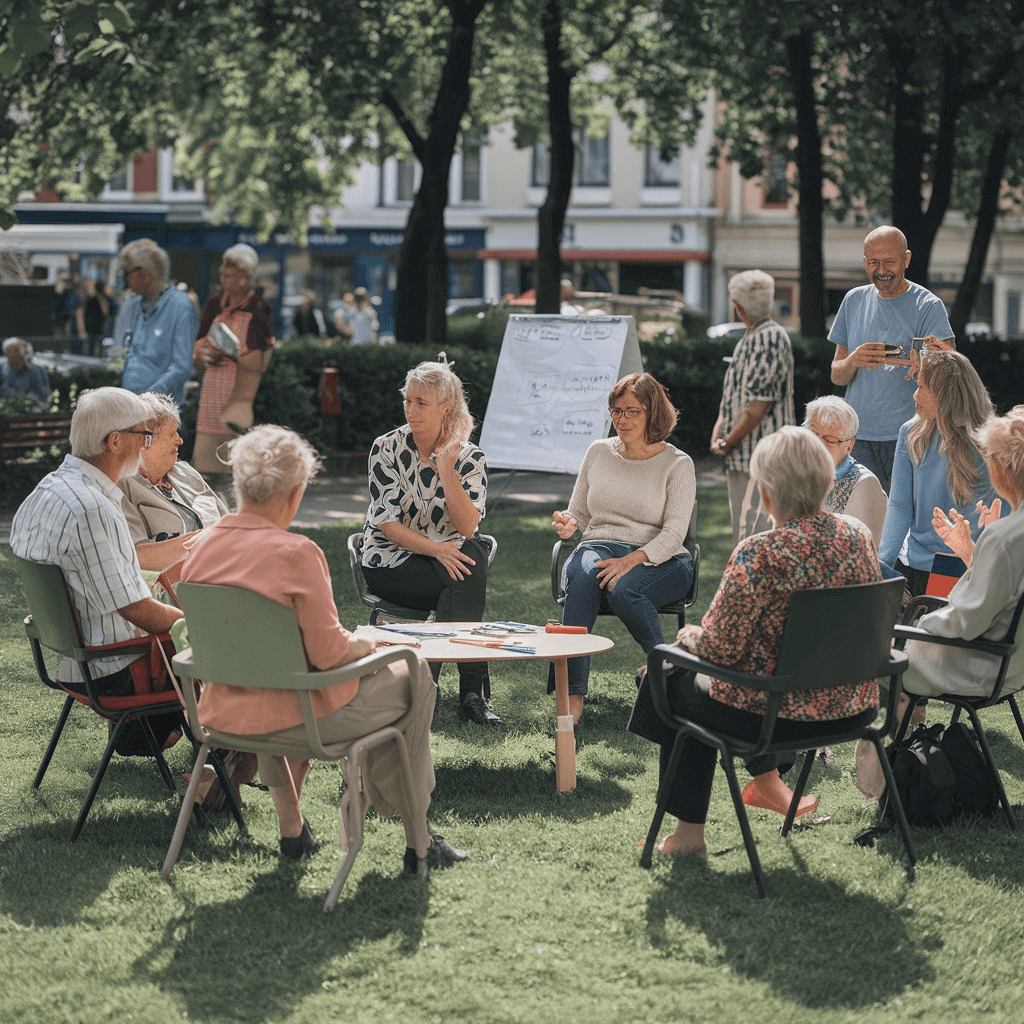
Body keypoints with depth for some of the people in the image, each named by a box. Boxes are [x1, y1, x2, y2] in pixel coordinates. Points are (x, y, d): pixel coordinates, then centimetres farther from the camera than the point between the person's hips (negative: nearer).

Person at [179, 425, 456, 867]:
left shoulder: (202, 548, -3)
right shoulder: (295, 553, -23)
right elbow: (328, 653, -22)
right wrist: (366, 643, 1)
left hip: (223, 714, 7)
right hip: (291, 718, -7)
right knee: (414, 679, 16)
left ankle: (290, 826, 45)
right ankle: (416, 841, 24)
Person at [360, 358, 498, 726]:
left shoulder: (469, 457, 1)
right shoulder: (387, 448, -4)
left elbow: (467, 527, -12)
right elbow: (388, 524, -10)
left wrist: (445, 467, -18)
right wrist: (437, 549, -24)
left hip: (448, 555, 2)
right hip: (390, 560, -2)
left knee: (474, 559, -34)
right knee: (464, 586, -31)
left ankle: (471, 693, -31)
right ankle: (474, 688, -27)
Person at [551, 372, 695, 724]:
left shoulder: (677, 464, 1)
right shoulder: (598, 452, 13)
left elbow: (673, 534, -8)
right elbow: (578, 514, 19)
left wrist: (632, 560, -25)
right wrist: (567, 524, -7)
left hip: (658, 560, -3)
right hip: (599, 547, 3)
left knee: (622, 588, -38)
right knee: (583, 573, -36)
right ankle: (573, 690, -44)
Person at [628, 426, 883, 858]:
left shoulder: (759, 555, -25)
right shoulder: (858, 535, -4)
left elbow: (720, 648, -22)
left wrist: (690, 636, 2)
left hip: (782, 716, -7)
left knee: (674, 684, 23)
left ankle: (688, 832, 30)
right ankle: (767, 781, 46)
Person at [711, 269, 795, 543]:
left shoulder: (770, 337, -15)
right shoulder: (749, 338, 16)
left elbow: (759, 405, -20)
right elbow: (732, 394, 19)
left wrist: (728, 443, -14)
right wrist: (719, 432, 4)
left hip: (761, 453, -10)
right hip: (741, 457, 10)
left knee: (752, 538, -11)